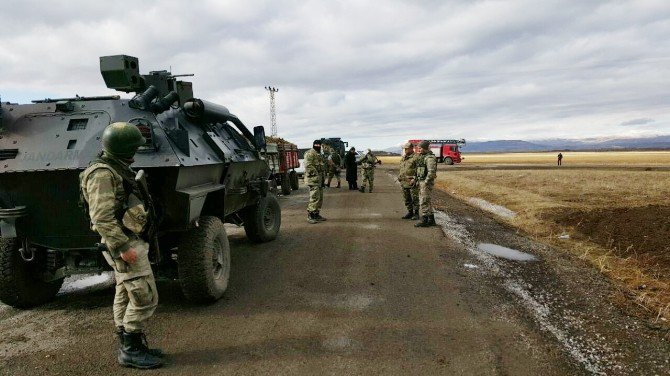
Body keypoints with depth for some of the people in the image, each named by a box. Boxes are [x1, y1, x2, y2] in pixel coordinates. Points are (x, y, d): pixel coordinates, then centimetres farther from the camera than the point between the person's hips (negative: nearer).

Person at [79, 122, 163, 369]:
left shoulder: (115, 170, 12)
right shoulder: (102, 174, -19)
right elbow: (102, 218, -25)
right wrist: (123, 247, -26)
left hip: (128, 242, 10)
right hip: (124, 244, -10)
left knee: (125, 297, 15)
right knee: (145, 298, -5)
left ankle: (130, 347, 25)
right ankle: (131, 351, 5)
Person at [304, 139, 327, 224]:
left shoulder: (319, 154, 21)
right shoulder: (310, 153, -11)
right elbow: (308, 166, -21)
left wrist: (322, 178, 21)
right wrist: (315, 174, -20)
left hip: (319, 180, 10)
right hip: (313, 179, -10)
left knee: (320, 198, 13)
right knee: (314, 197, -12)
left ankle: (316, 214, 22)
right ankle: (310, 216, -7)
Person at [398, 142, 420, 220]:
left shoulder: (416, 158, -10)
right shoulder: (403, 158, 15)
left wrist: (414, 179, -20)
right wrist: (399, 176, 14)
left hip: (412, 182, -8)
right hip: (404, 182, 8)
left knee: (415, 199, -2)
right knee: (406, 199, 13)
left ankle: (416, 214, 6)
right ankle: (410, 212, 23)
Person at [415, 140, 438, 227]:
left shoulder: (430, 158, -16)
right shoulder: (423, 157, 16)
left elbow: (432, 172, -23)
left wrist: (425, 183, -22)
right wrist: (417, 180, 18)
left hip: (426, 183, -10)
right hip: (422, 182, 10)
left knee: (424, 202, -9)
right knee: (427, 201, 13)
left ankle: (424, 221, -6)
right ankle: (431, 220, 18)